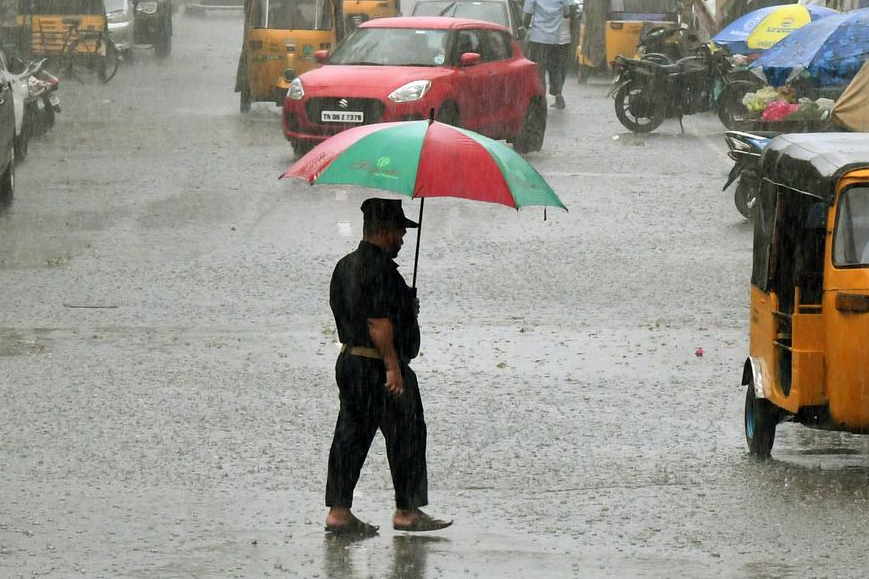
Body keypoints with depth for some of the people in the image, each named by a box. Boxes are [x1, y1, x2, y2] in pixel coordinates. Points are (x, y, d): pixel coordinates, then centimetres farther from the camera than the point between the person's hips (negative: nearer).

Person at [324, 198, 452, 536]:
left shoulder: (345, 266, 16)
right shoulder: (378, 268, -17)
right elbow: (379, 323, -22)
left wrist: (406, 310, 17)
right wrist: (392, 366, -22)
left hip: (349, 359, 10)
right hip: (378, 366, -10)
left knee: (351, 435, 8)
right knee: (406, 435, 0)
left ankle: (338, 511, 5)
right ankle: (406, 511, 3)